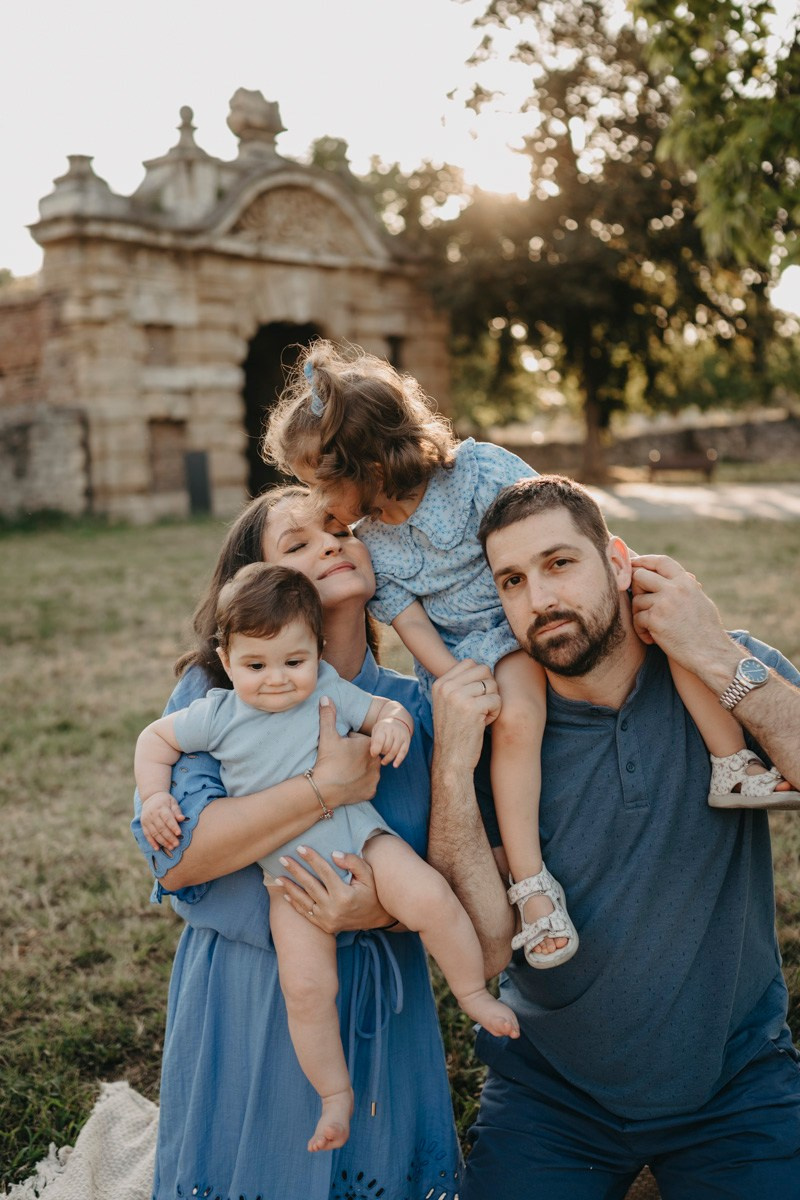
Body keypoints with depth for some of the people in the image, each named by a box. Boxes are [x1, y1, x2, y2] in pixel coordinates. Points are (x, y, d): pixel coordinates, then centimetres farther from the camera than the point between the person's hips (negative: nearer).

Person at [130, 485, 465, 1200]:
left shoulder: (414, 708, 0)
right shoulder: (214, 691, -8)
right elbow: (174, 857, -20)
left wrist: (385, 906, -24)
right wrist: (332, 786, -25)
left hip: (380, 1005, 3)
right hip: (244, 1005, -2)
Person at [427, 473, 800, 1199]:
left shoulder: (731, 670, -11)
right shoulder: (495, 727, -12)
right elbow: (484, 948, -18)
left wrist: (723, 663, -27)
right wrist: (453, 770, -28)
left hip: (737, 1080, 0)